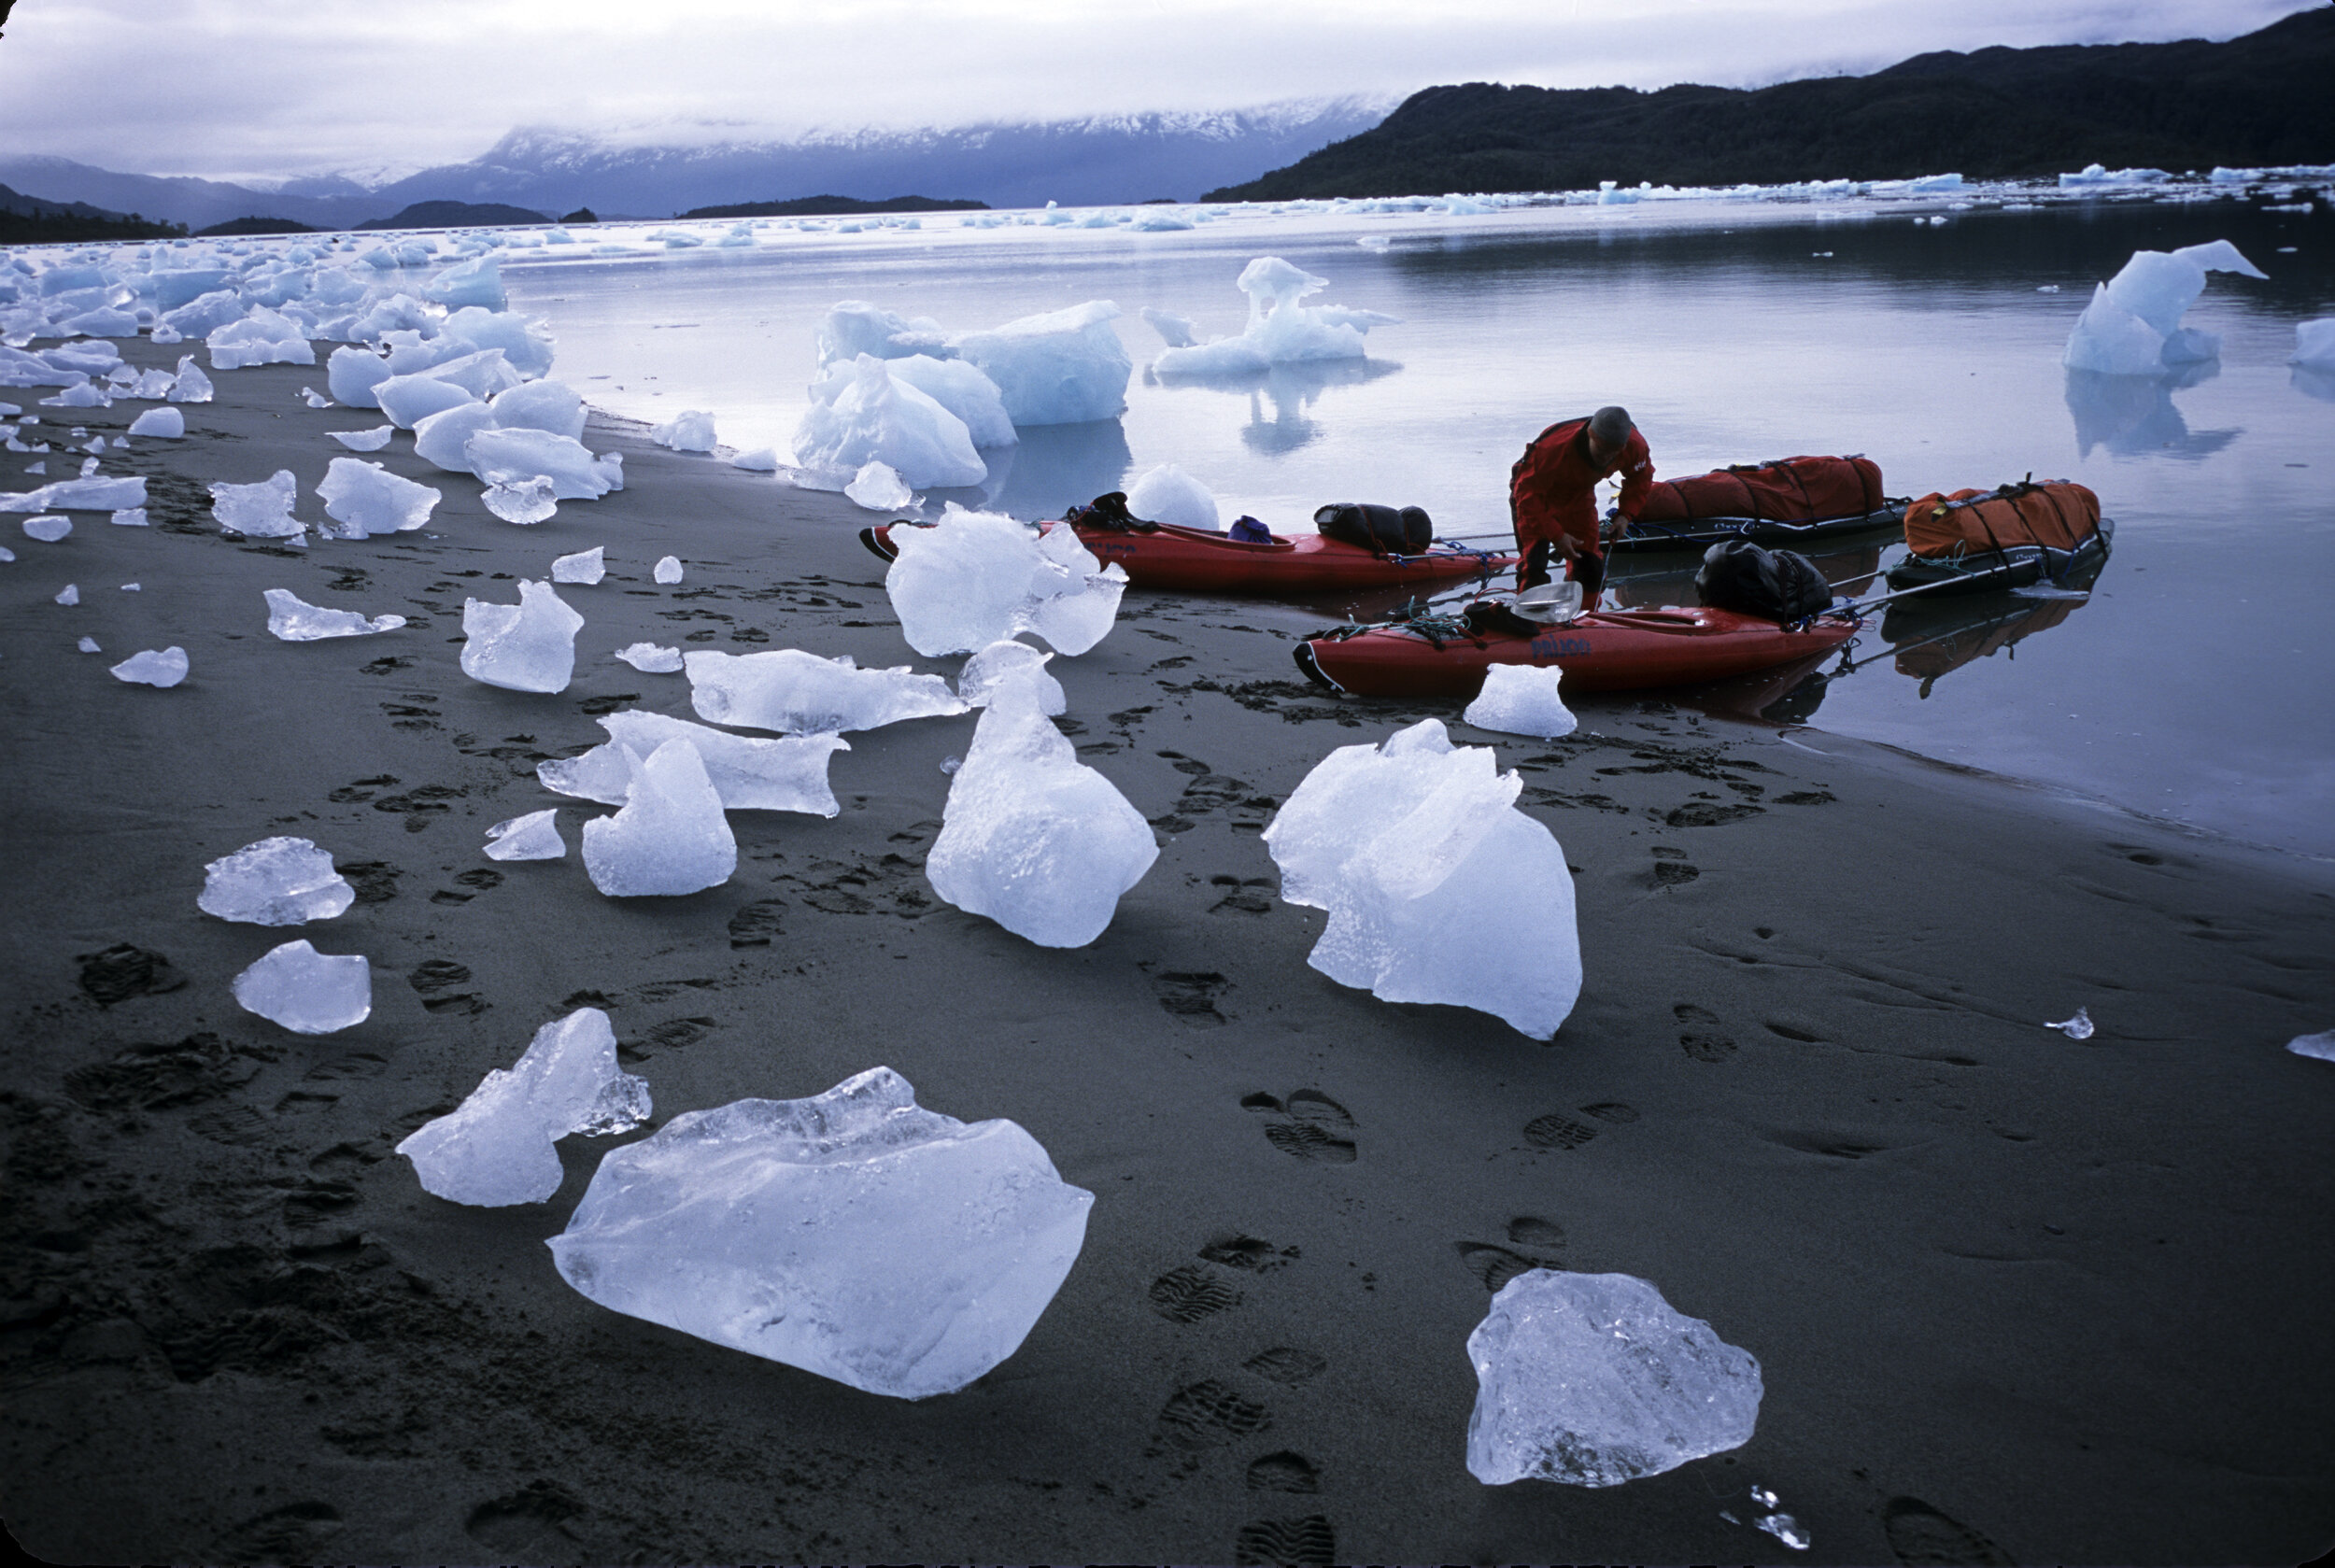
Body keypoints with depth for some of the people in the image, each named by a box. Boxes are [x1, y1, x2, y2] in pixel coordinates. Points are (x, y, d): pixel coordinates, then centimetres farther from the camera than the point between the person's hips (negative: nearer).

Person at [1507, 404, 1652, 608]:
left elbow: (1640, 479, -1)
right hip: (1537, 495, -5)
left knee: (1590, 568, 1)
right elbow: (1528, 493, -30)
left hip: (1579, 496, 5)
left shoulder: (1634, 446, -24)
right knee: (1534, 567, -19)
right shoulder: (1554, 447, -40)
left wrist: (1626, 514, -16)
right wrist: (1556, 535, -34)